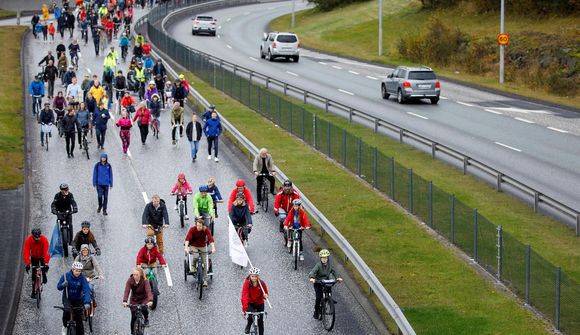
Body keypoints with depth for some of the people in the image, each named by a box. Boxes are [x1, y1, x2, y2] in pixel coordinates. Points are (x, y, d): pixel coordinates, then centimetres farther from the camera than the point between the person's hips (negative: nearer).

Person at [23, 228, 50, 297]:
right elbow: (26, 252, -31)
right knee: (34, 274, -2)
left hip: (42, 256, 0)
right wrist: (27, 264, -40)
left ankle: (44, 276, 11)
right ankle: (33, 291, 7)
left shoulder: (44, 239, -32)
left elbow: (46, 252, -36)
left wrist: (46, 264, -45)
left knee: (43, 267, -23)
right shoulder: (28, 240, -30)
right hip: (34, 257, 0)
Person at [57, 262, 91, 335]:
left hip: (78, 300, 1)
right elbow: (58, 287, -8)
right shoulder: (66, 276, -15)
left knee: (79, 320, -2)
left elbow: (86, 290, -26)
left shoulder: (82, 278, -17)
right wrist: (63, 285, -32)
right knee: (67, 310, -29)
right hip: (67, 298, -1)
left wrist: (87, 302, -40)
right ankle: (65, 326, -3)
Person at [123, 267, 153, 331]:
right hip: (134, 300, 2)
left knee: (144, 309, -32)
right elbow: (127, 291, -27)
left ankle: (146, 319, 3)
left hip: (144, 299, -2)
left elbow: (148, 291, -35)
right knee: (133, 318, -5)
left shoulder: (145, 281, -23)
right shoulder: (130, 280, -18)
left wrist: (150, 301, -54)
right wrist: (124, 301, -43)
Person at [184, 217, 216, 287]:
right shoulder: (192, 229, -21)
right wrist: (186, 248, -47)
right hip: (193, 246, -1)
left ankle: (205, 280, 4)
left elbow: (210, 238, -29)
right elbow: (187, 238, -32)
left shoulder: (206, 230, -19)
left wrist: (213, 248, -44)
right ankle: (193, 269, -4)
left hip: (203, 246, 1)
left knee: (204, 263, -4)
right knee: (195, 257, -31)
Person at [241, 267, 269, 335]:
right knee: (251, 316, -26)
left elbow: (265, 293, -7)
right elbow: (244, 296, -31)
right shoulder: (247, 283, -24)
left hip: (259, 303, 2)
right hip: (250, 303, -2)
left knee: (260, 321, 3)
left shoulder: (262, 283, -18)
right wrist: (244, 309, -41)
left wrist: (265, 296, -34)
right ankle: (248, 327, 6)